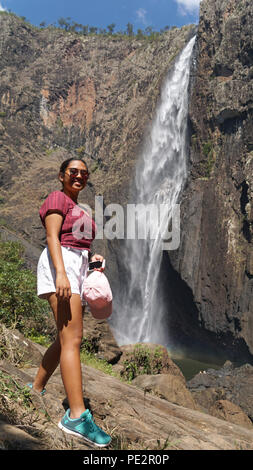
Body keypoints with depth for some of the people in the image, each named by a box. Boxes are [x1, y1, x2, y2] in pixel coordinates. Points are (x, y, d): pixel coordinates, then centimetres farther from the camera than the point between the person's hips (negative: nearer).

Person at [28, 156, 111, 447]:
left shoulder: (78, 209, 28)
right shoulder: (57, 198, 1)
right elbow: (52, 237, -12)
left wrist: (92, 258, 10)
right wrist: (61, 273, -25)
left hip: (77, 269, 10)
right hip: (60, 264, -10)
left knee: (65, 340, 11)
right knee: (72, 338, -19)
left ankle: (36, 389, 25)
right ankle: (77, 416, -22)